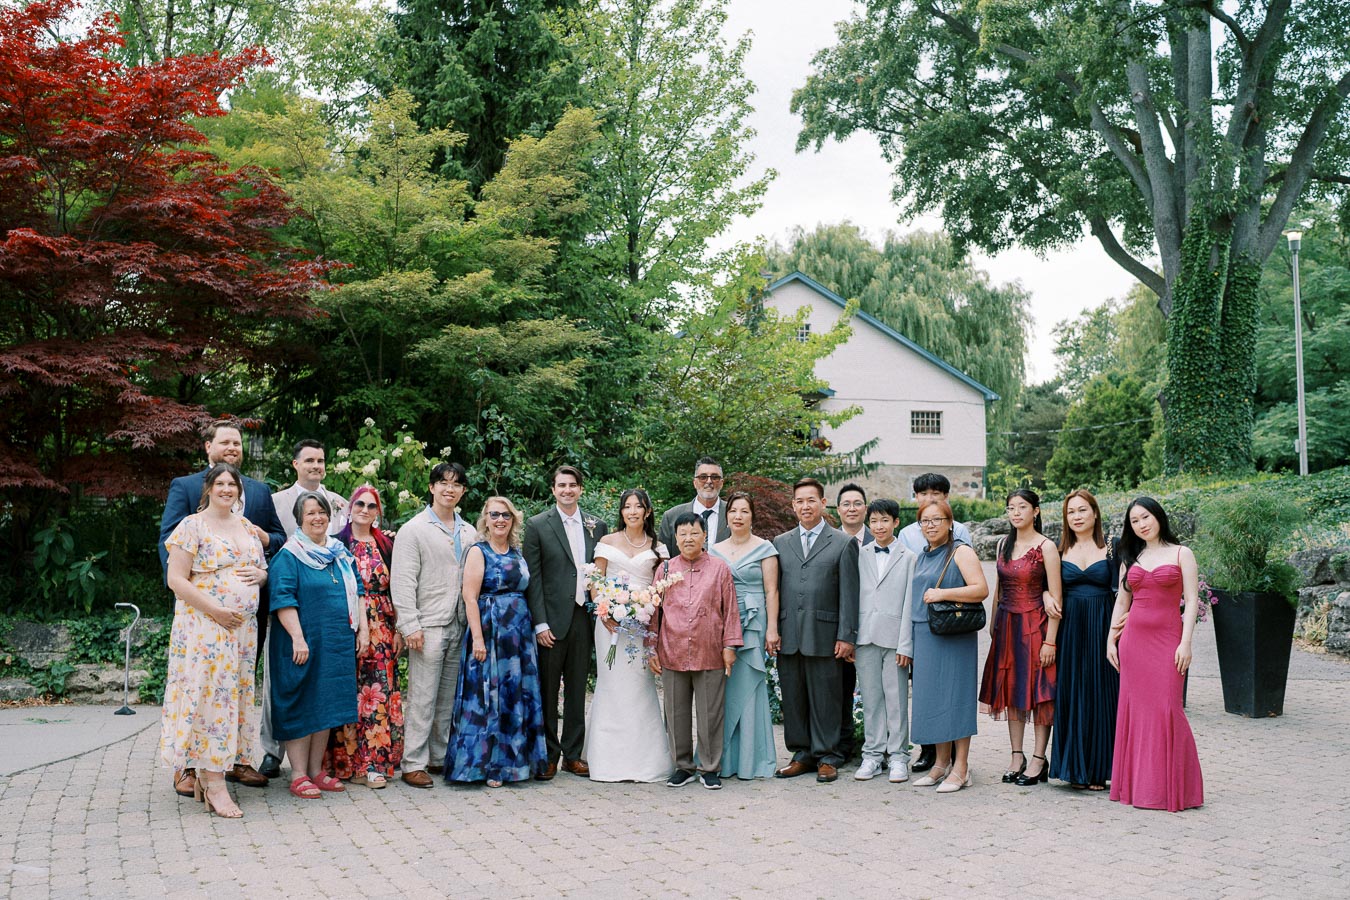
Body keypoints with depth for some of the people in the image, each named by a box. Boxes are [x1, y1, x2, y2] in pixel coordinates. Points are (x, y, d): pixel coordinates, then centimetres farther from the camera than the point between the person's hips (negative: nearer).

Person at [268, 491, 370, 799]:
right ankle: (299, 775, 4)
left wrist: (363, 629, 8)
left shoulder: (341, 555, 14)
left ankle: (316, 770, 18)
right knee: (301, 707, -1)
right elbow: (283, 600, -13)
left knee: (327, 705, 9)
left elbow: (356, 592, 17)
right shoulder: (288, 556, -5)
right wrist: (298, 638, -20)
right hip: (304, 644, -6)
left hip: (338, 645, 6)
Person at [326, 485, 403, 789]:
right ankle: (349, 762, 4)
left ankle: (376, 760, 5)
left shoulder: (386, 544, 11)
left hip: (382, 629, 3)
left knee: (381, 692, 1)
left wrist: (398, 629, 6)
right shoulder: (337, 542, 1)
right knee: (351, 692, -3)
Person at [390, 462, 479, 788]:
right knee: (422, 699, -4)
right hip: (428, 626, -5)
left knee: (449, 699, 10)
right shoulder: (414, 529, -2)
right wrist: (410, 626, -14)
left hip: (460, 627, 5)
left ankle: (439, 757, 20)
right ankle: (413, 764, 3)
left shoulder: (469, 532, 14)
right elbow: (402, 581, -7)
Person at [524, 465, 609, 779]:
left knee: (577, 690, 10)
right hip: (552, 620, -3)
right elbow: (533, 578, -4)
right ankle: (547, 756, 13)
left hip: (584, 619, 3)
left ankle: (573, 754, 20)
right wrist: (540, 623, -10)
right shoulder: (538, 525, -1)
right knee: (547, 691, 3)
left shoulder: (597, 526, 9)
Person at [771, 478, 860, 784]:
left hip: (823, 636, -3)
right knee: (792, 698, 8)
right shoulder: (780, 543, 13)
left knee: (825, 698, 2)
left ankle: (826, 757, 12)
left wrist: (846, 636, -6)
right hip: (788, 635, 3)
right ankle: (802, 755, 19)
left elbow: (848, 594, -1)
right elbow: (774, 590, 12)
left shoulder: (843, 544, 3)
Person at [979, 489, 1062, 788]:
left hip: (1035, 625, -6)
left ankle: (1039, 759, 7)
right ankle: (1017, 756, 16)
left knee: (1039, 690, -1)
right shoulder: (1004, 545, 10)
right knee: (1011, 689, 8)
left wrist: (1050, 640, -15)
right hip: (1007, 625, 6)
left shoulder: (1046, 547, -8)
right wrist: (993, 625, 11)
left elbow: (1055, 597, -11)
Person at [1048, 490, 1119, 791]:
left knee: (1100, 693, 0)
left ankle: (1098, 769, 8)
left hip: (1101, 628, -2)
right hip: (1069, 628, 2)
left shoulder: (1110, 548, 3)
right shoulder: (1060, 551, 9)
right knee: (1071, 695, 3)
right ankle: (1075, 768, 12)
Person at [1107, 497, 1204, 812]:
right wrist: (1111, 639, 9)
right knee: (1134, 707, 4)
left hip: (1167, 638, -4)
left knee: (1166, 708, -9)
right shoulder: (1131, 558, 14)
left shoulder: (1181, 554, 2)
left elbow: (1191, 601, -3)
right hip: (1133, 638, 4)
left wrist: (1185, 642, -12)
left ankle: (1170, 786, 2)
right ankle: (1136, 784, 12)